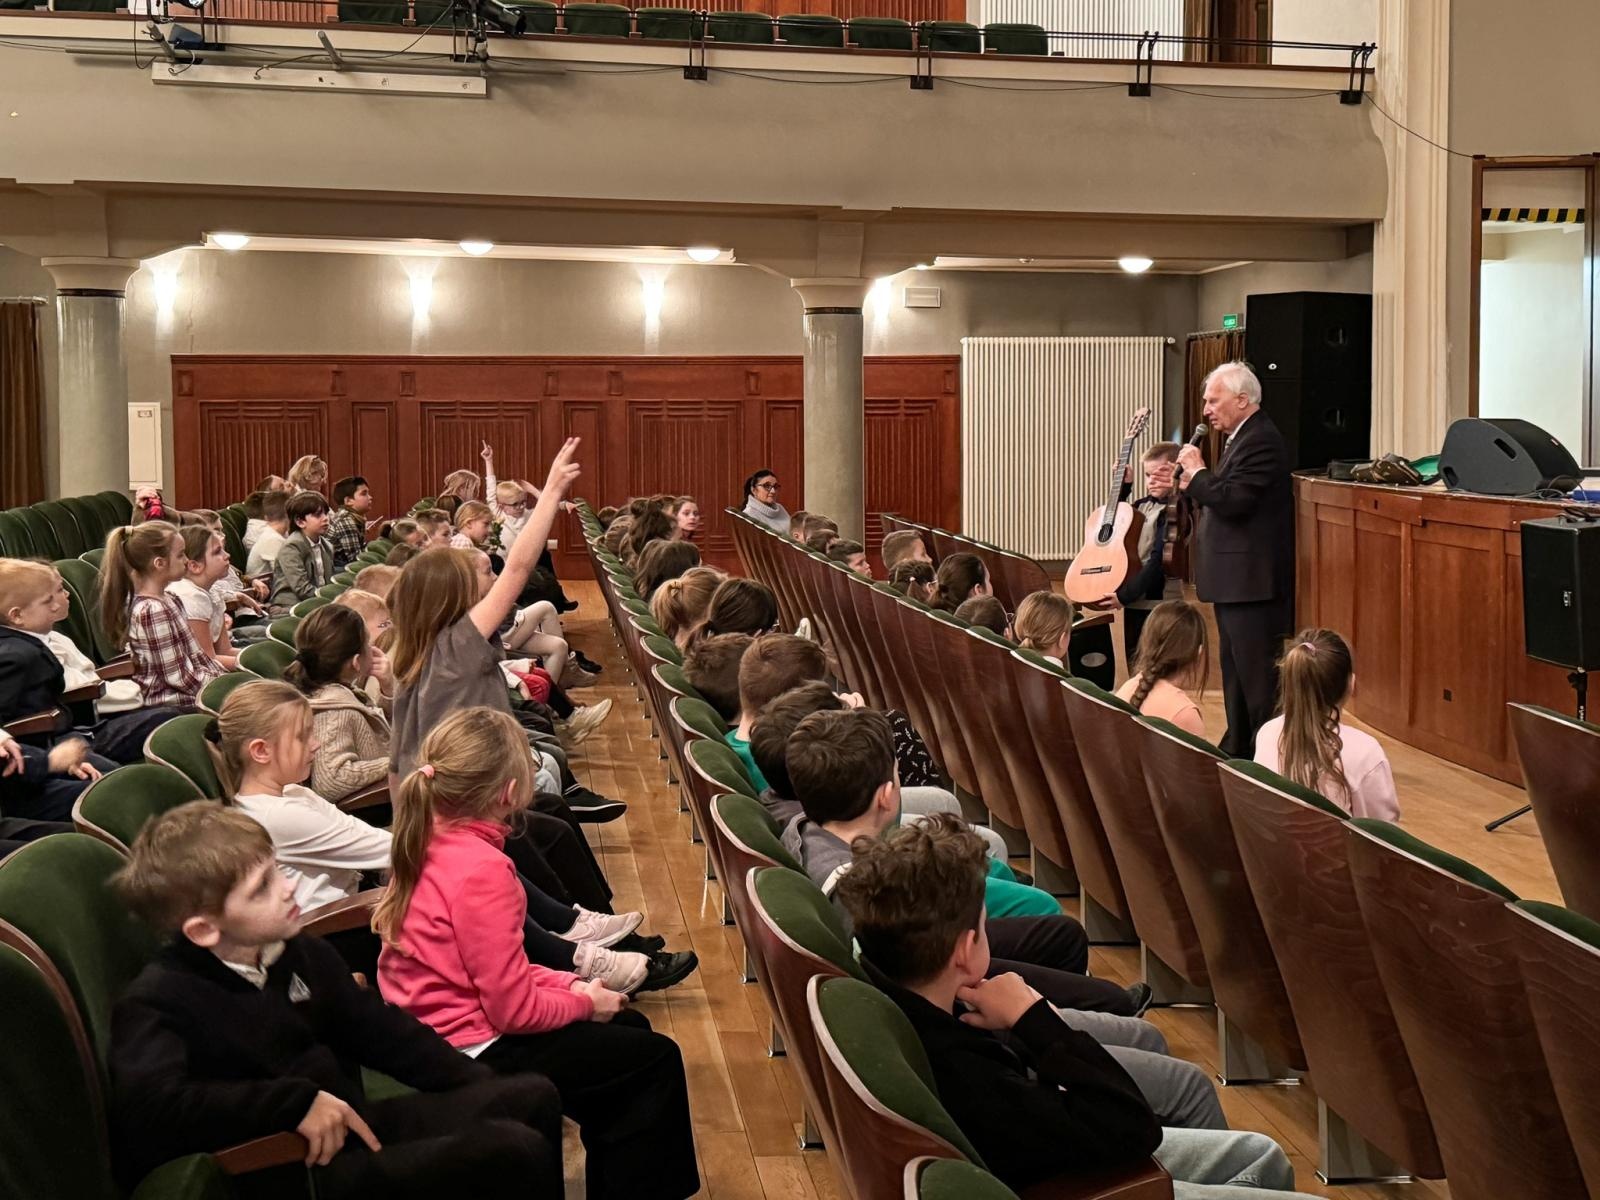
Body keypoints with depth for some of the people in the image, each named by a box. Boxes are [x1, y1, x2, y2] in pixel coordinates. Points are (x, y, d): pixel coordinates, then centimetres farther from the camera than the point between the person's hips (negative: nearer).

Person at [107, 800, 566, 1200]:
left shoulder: (301, 954, 7)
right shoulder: (157, 1003, -16)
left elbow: (379, 1030, 17)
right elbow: (148, 1106, -35)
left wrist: (484, 1089, 9)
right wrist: (298, 1102, -31)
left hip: (351, 1128, 9)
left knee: (533, 1098, 6)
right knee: (517, 1153, -20)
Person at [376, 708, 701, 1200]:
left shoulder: (427, 841, 1)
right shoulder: (482, 869, -27)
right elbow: (515, 1010, -24)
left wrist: (567, 982, 5)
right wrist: (585, 1000, -6)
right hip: (477, 1051, -10)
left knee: (629, 1029, 23)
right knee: (655, 1059, 1)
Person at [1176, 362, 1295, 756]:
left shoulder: (1261, 441, -17)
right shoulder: (1241, 439, 16)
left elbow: (1234, 501, -26)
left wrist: (1197, 472, -13)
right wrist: (1194, 486, 4)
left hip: (1253, 581, -11)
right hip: (1235, 579, 11)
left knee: (1258, 675, -6)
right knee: (1235, 670, 18)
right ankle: (1237, 749, 28)